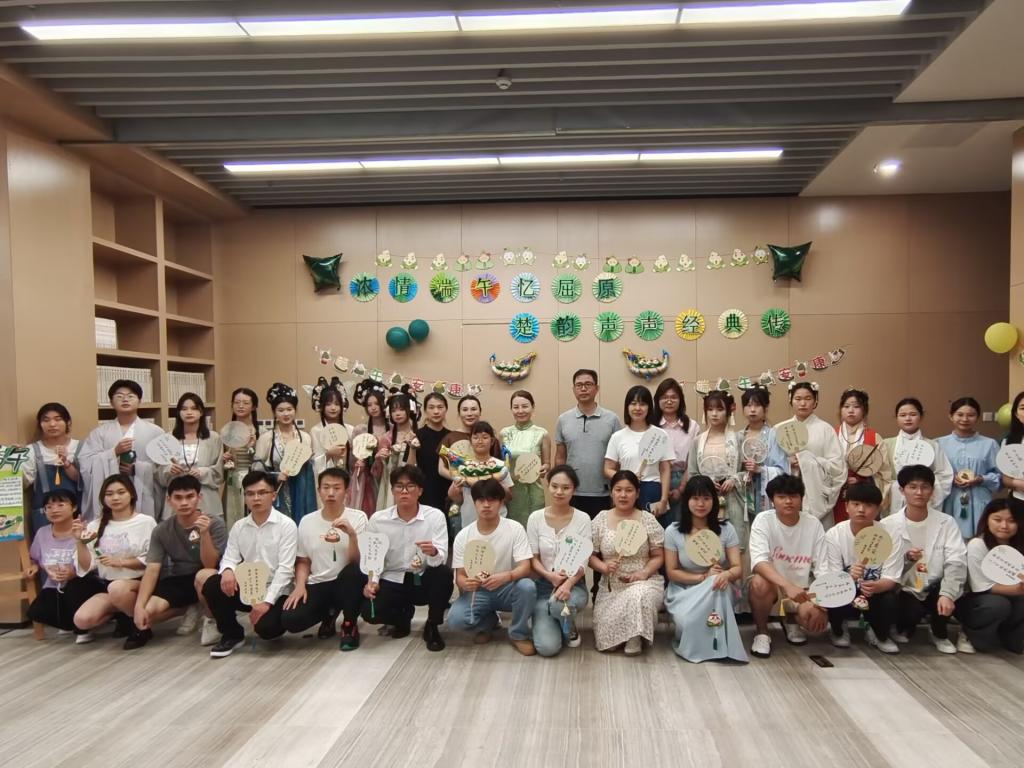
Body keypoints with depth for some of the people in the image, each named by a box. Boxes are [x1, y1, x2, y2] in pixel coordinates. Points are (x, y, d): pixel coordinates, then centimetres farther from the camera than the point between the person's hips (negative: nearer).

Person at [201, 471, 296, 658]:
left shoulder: (286, 525, -9)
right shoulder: (239, 527, 7)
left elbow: (285, 568, -14)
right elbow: (230, 558, 2)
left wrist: (267, 601, -22)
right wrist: (228, 570, -24)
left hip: (275, 592, -4)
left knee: (266, 627, -30)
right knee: (211, 585, -20)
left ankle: (272, 614, 10)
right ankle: (232, 634, 1)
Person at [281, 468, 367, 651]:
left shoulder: (358, 517, -8)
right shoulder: (307, 522, 2)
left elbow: (357, 562, -14)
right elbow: (303, 561, 12)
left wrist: (351, 534, -30)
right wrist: (300, 585, -6)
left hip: (347, 582, -2)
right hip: (317, 585, 3)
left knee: (354, 571, -37)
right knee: (289, 620, -23)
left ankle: (350, 625, -9)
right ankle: (329, 613, 13)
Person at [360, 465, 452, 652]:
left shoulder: (435, 516, -12)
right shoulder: (377, 520, -7)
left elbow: (441, 559, -20)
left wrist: (433, 552, -43)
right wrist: (370, 581, -18)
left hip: (423, 581, -1)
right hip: (392, 582, 1)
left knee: (444, 573, -32)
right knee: (370, 612, -25)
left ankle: (432, 627, -5)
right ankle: (404, 614, 12)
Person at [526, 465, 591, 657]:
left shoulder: (582, 519, -5)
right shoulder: (535, 518, -3)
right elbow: (533, 559, 0)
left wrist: (568, 584, -27)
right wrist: (549, 575, -21)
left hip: (574, 584, -1)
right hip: (544, 585, 1)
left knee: (559, 604, -38)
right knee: (547, 647, -19)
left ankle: (569, 628, 0)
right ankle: (546, 621, 18)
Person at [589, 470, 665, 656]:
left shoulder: (648, 519, -1)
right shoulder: (601, 519, 2)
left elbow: (658, 556, 1)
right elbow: (590, 554, 4)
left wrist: (644, 572, -17)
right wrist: (603, 567, -17)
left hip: (643, 582, -1)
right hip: (611, 585, 1)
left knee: (639, 596, -38)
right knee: (606, 638, -18)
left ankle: (635, 637, -11)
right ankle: (623, 636, 17)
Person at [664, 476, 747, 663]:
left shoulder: (726, 529, -3)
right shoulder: (673, 531, -6)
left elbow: (738, 569, -8)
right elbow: (672, 572, -4)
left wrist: (727, 574, -34)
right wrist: (704, 577, -18)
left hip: (717, 593, 1)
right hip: (684, 592, -1)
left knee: (719, 585, -36)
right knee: (687, 621, -33)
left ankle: (717, 642, -18)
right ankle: (692, 643, 3)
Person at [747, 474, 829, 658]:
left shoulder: (814, 524, -6)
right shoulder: (763, 520, -15)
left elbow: (822, 569, -4)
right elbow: (759, 562, -29)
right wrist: (788, 586, -44)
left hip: (801, 589, 3)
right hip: (771, 584, -2)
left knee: (819, 620, -25)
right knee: (760, 582, -36)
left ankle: (791, 620, 14)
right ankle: (761, 633, -7)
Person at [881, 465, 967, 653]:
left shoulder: (946, 522, -2)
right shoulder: (888, 525, -4)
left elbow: (957, 562, -15)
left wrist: (947, 594, -29)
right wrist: (905, 559, -25)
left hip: (934, 589, 2)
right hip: (904, 591, -1)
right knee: (913, 611, -32)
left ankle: (940, 634, 3)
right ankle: (904, 629, 9)